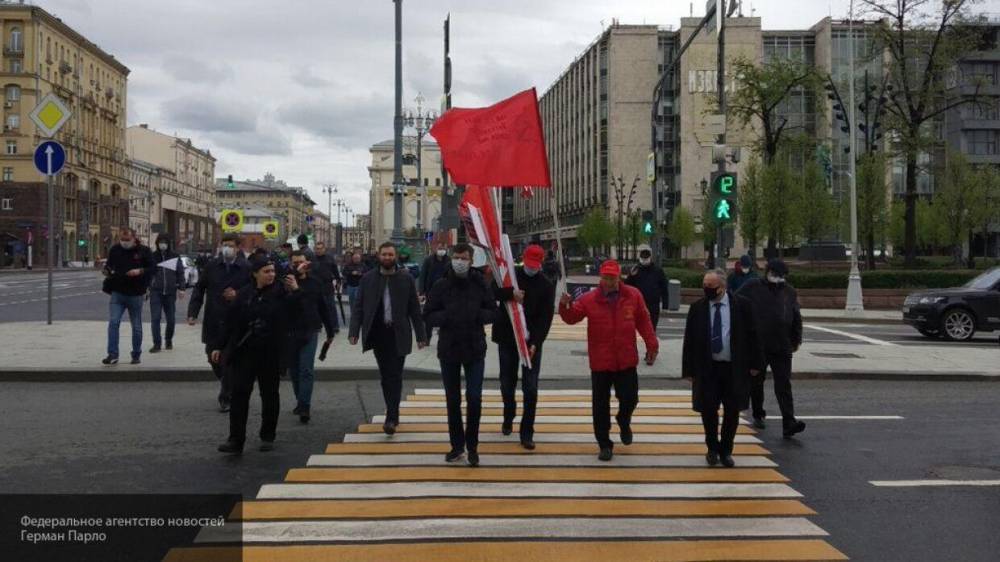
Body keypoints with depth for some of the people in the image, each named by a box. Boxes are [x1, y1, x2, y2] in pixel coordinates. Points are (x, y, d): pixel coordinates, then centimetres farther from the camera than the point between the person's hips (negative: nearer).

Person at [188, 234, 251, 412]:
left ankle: (225, 398, 13)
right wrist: (193, 313, -3)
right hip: (213, 322, 3)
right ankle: (228, 388, 37)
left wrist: (237, 295, -18)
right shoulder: (212, 266, 2)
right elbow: (199, 289, 5)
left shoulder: (246, 269, -6)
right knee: (213, 357, 12)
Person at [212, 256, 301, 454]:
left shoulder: (280, 291, -3)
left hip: (270, 353, -1)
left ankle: (267, 437, 24)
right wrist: (218, 346, 5)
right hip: (244, 352, 1)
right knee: (239, 393, -3)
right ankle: (235, 440, 0)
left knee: (269, 394, 10)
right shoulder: (244, 294, 2)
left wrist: (295, 291, -20)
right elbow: (230, 321, 5)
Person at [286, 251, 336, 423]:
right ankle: (300, 401, 27)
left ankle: (304, 407, -12)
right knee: (294, 371, 12)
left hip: (310, 333, -1)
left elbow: (325, 307, 10)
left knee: (307, 371, -8)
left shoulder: (315, 282, 5)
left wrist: (330, 331, 12)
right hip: (289, 333, 1)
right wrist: (296, 273, -32)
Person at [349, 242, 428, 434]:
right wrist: (354, 332, -5)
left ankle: (391, 419, -9)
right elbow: (358, 307, 5)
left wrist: (421, 336, 2)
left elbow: (415, 309, 4)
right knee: (385, 376, 9)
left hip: (398, 335, -2)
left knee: (395, 376, -7)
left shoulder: (406, 279, 3)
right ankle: (393, 414, 20)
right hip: (377, 334, 2)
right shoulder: (368, 279, 6)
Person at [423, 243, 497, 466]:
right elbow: (428, 316, -2)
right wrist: (446, 316, -21)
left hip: (475, 350, -1)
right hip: (448, 350, 1)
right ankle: (457, 445, 25)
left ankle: (472, 445, 14)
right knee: (452, 400, 11)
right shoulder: (441, 286, -3)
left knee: (474, 398, -3)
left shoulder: (480, 284, -2)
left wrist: (477, 315, -17)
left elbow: (492, 311, 3)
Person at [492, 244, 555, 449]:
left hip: (532, 341, -1)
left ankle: (527, 433, 1)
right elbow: (492, 292, -11)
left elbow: (546, 317, -7)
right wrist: (511, 293, -28)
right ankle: (508, 419, 37)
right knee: (507, 383, 13)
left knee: (530, 388, -5)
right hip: (507, 339, 2)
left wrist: (536, 342, -18)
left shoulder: (547, 285, -2)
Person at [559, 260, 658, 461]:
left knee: (630, 399, 7)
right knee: (600, 405, 5)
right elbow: (571, 317, -7)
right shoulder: (589, 299, -6)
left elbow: (643, 321, 4)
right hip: (600, 363, -1)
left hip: (626, 361, 1)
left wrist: (652, 344, 4)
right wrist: (565, 306, -28)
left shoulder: (633, 295, -3)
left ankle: (624, 422, 42)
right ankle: (605, 444, 19)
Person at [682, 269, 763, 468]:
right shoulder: (697, 308, -1)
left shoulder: (742, 305, -4)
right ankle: (712, 448, 24)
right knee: (708, 409, 2)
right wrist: (689, 369, -1)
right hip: (707, 368, 1)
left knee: (732, 411, 7)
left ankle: (725, 450, 23)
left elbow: (752, 335, 1)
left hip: (735, 368, 0)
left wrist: (755, 364, -1)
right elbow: (689, 340, 2)